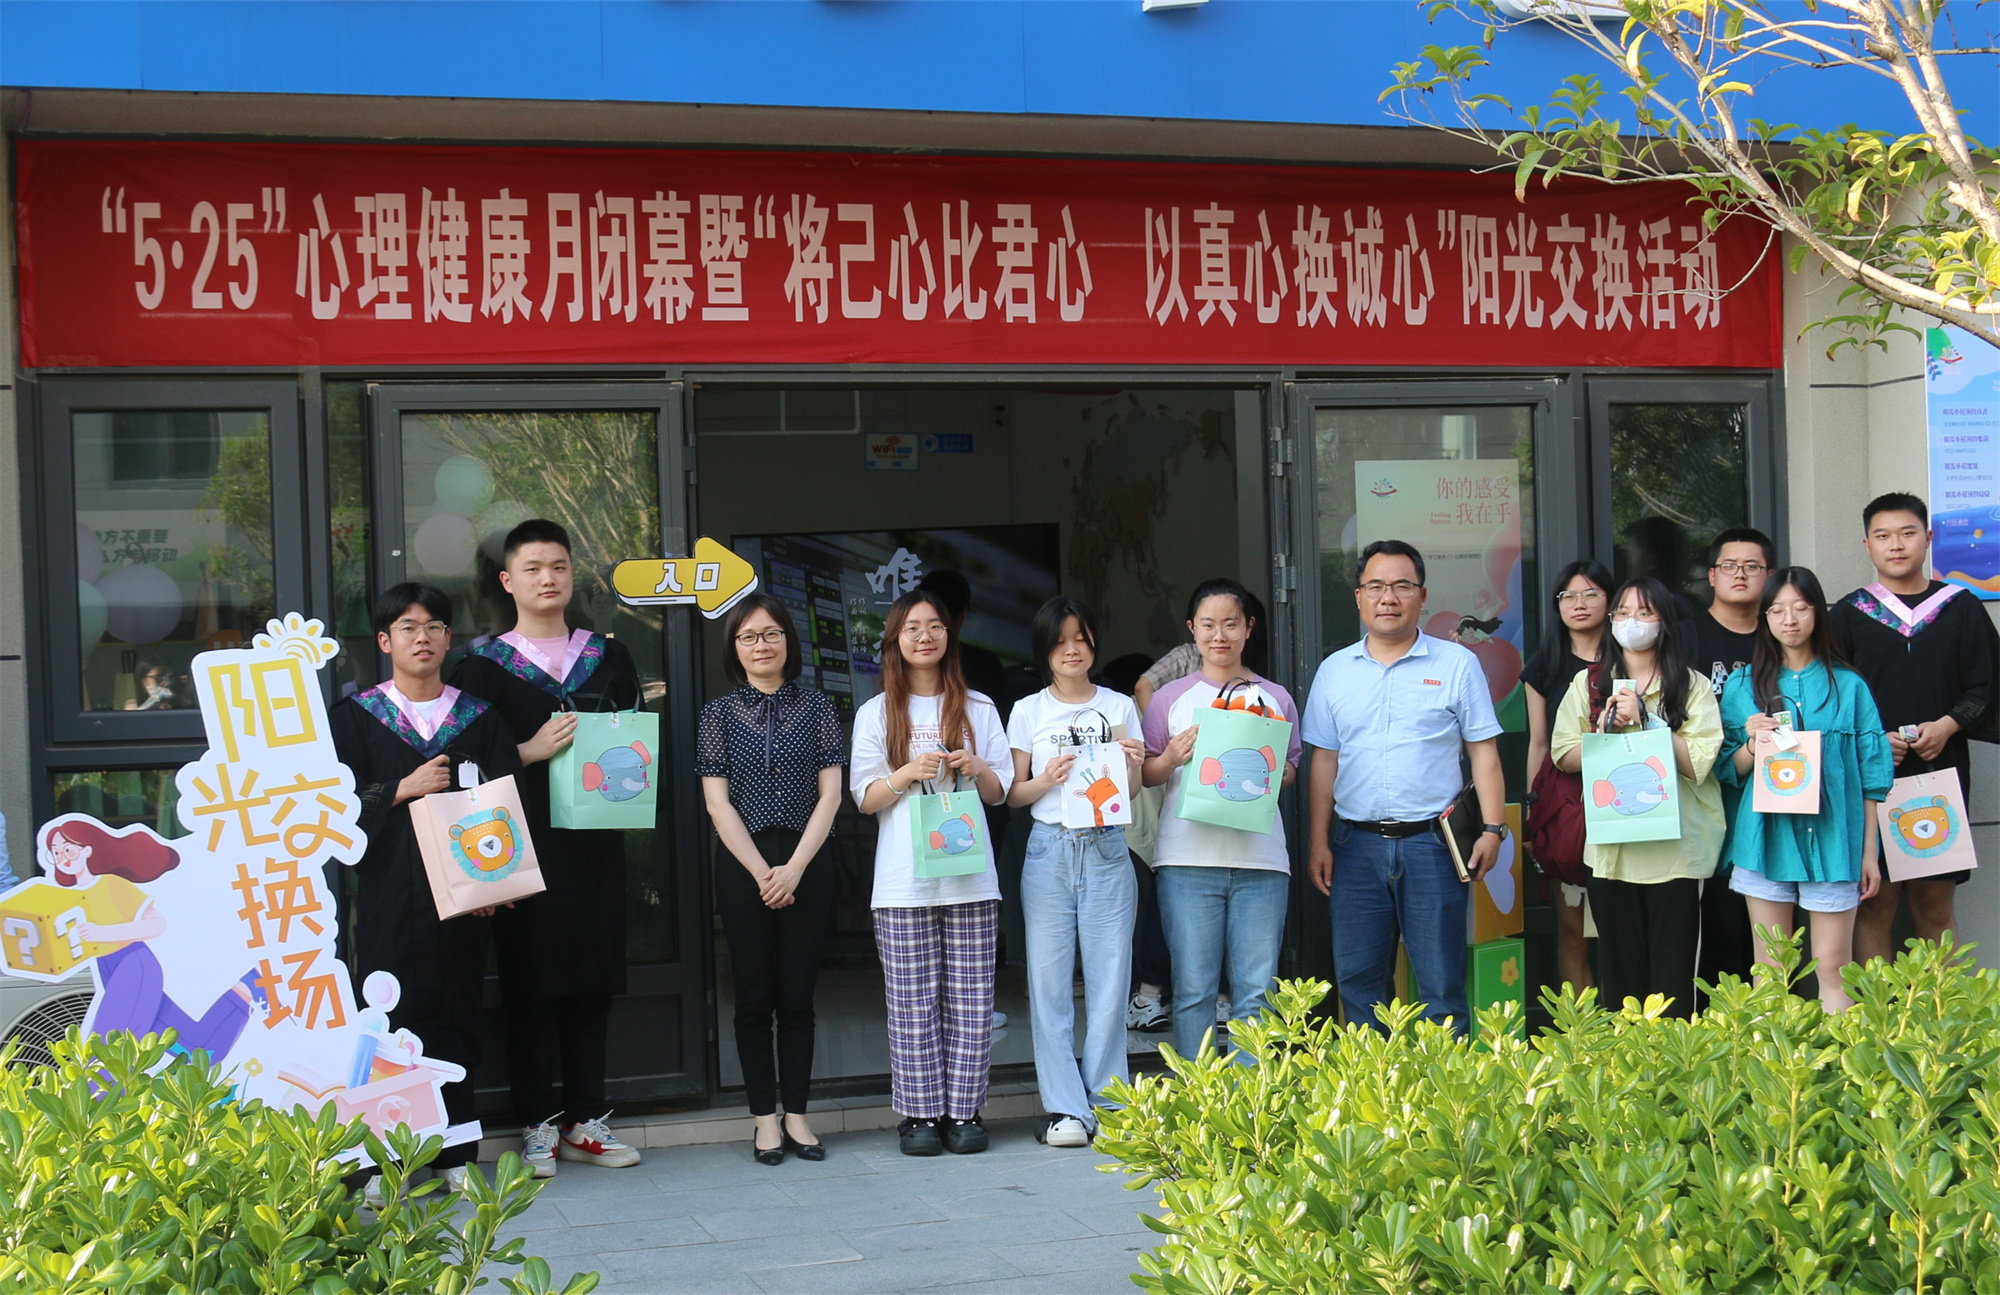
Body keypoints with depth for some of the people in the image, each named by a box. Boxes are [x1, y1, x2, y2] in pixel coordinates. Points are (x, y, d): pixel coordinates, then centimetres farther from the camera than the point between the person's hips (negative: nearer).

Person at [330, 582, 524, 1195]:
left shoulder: (479, 717, 11)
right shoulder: (355, 717, 8)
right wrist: (403, 790, -13)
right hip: (389, 897, -1)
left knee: (456, 1018, 3)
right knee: (391, 1018, -6)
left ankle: (453, 1152, 11)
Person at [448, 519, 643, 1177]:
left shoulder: (610, 658, 14)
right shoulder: (485, 665, 4)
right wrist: (530, 752, -15)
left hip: (595, 842, 3)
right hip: (523, 845, -3)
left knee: (592, 981, 6)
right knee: (530, 982, -2)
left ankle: (586, 1120, 14)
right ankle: (539, 1124, 6)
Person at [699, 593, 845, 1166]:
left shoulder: (816, 706, 7)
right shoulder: (720, 712, 6)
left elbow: (829, 795, 2)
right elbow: (718, 802, 1)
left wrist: (795, 869, -9)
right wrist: (762, 872, -9)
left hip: (807, 866, 0)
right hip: (743, 866, 0)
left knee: (798, 995, 3)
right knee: (755, 997, 2)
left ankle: (796, 1114, 10)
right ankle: (765, 1119, 9)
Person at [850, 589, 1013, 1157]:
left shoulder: (978, 708, 14)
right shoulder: (875, 713, 10)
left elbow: (1000, 792, 14)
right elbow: (865, 798, 5)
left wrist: (976, 768, -7)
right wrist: (909, 773, -12)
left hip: (971, 877, 1)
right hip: (903, 884, -1)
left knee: (969, 1000, -1)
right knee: (913, 1002, -3)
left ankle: (964, 1112, 5)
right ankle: (919, 1115, 3)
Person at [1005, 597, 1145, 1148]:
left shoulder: (1120, 708, 12)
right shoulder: (1028, 711, 9)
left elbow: (1131, 793, 14)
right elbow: (1012, 795, 9)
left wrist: (1131, 764, -6)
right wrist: (1048, 779, -9)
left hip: (1107, 849, 0)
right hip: (1050, 849, 0)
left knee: (1109, 978, -2)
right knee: (1049, 979, -3)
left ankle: (1108, 1104, 5)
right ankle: (1065, 1108, 2)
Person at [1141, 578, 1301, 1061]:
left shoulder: (1275, 698, 13)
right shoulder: (1171, 698, 9)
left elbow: (1291, 772, 17)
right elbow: (1145, 775, 10)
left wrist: (1270, 770, -5)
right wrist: (1172, 758, -10)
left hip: (1260, 857, 1)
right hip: (1188, 859, -1)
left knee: (1256, 991, 0)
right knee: (1193, 989, -1)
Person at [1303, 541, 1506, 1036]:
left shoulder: (1457, 664, 4)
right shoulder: (1334, 671, 12)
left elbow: (1483, 753, 4)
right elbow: (1323, 762, 13)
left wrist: (1492, 828, -6)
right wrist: (1319, 843, 6)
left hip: (1431, 843, -3)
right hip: (1356, 844, 3)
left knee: (1441, 983, -1)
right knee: (1358, 980, 6)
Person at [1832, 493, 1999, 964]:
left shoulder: (1961, 608, 9)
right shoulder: (1849, 613, 7)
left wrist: (1948, 725, -10)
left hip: (1942, 772, 1)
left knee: (1935, 907, 3)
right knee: (1875, 905, -4)